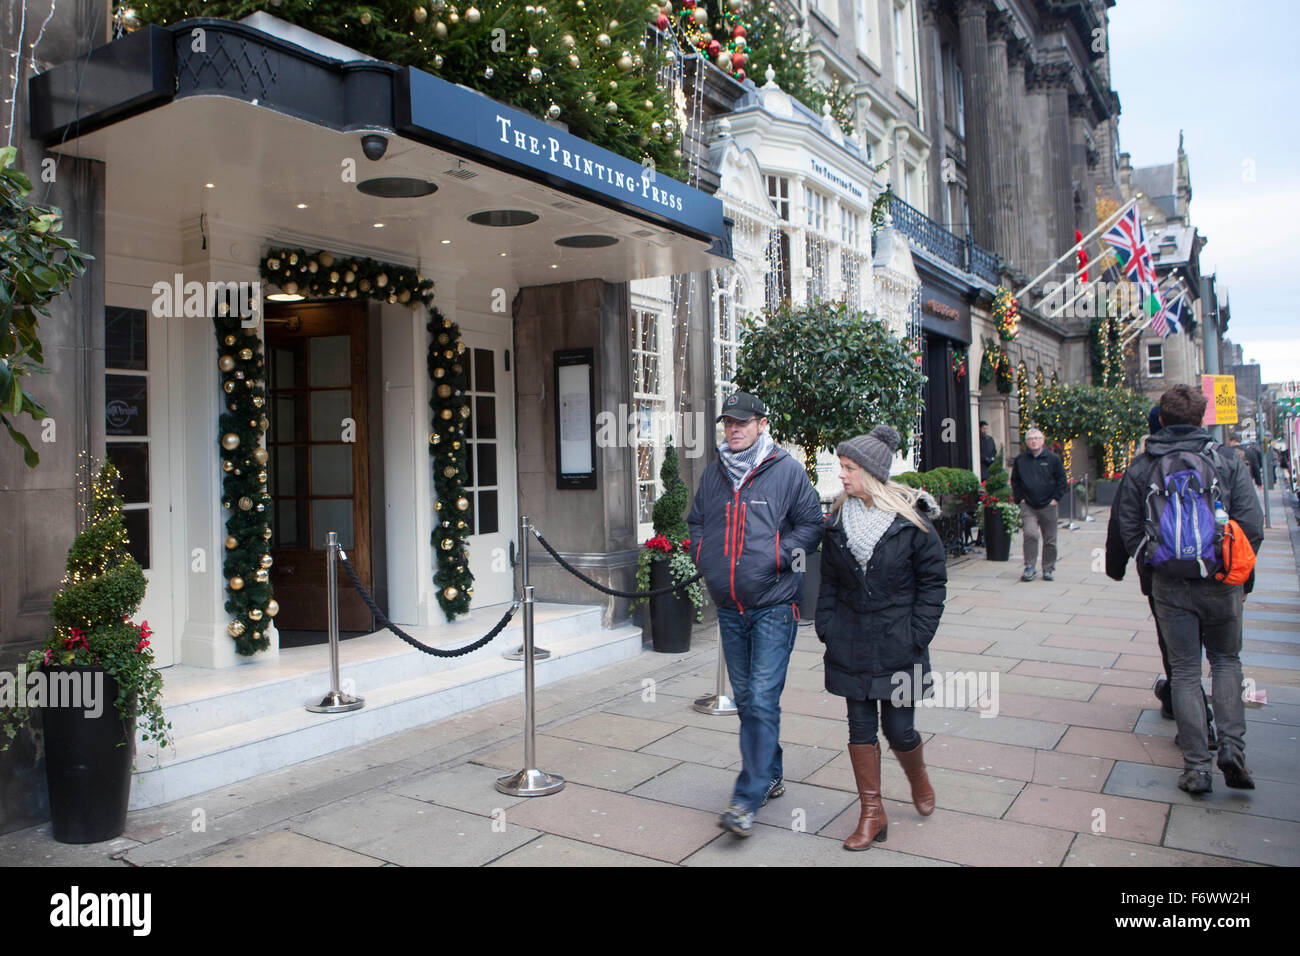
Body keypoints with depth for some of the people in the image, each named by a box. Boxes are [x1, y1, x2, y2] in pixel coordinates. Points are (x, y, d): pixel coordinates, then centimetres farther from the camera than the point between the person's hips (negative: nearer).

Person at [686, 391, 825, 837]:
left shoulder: (787, 470, -5)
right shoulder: (713, 473, 9)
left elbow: (811, 523, -3)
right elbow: (696, 522, 22)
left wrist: (776, 557, -12)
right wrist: (703, 554, 6)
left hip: (774, 605, -5)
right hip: (729, 607, 6)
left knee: (763, 699, -10)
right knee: (745, 699, 14)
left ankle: (747, 799, -6)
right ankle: (771, 777, 31)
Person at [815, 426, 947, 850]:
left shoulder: (911, 520, -10)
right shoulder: (839, 520, 2)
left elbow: (933, 580, -4)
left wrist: (916, 635, -8)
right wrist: (826, 626, 3)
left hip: (897, 642, -3)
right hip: (851, 643, 4)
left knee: (898, 728, 3)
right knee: (861, 726, 6)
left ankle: (919, 780, 37)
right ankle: (872, 814, 20)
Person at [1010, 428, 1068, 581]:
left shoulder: (1053, 459, 2)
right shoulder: (1020, 460, 6)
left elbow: (1062, 481, 5)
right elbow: (1015, 481, 13)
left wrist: (1056, 498, -3)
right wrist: (1020, 499, 4)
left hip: (1048, 506, 0)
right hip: (1028, 506, 0)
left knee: (1050, 539, 6)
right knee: (1030, 534, -17)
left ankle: (1048, 569, 18)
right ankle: (1030, 567, -9)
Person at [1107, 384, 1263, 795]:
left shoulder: (1140, 468, 1)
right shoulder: (1228, 462, -1)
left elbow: (1126, 529, 0)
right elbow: (1252, 526, -3)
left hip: (1169, 585, 0)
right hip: (1221, 583, 0)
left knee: (1185, 669, 8)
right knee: (1226, 660, 19)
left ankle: (1196, 765, 7)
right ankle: (1231, 746, 4)